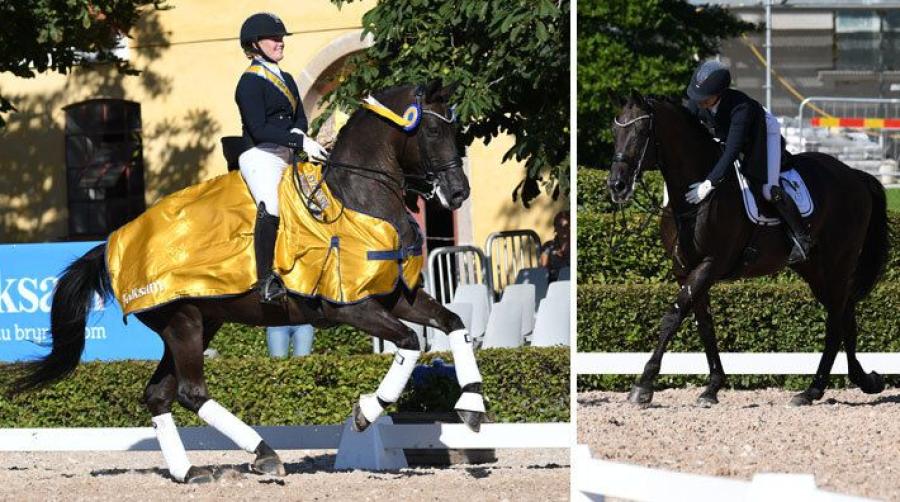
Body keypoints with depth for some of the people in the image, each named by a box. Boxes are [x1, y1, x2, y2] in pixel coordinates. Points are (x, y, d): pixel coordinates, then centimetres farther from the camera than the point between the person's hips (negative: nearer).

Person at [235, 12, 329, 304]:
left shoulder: (286, 80, 23)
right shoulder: (250, 81, -4)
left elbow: (300, 116, 20)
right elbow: (259, 130, -13)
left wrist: (297, 133, -5)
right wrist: (301, 143, -19)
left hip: (287, 158, 9)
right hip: (261, 156, -9)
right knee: (270, 206, -28)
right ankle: (265, 282, -32)